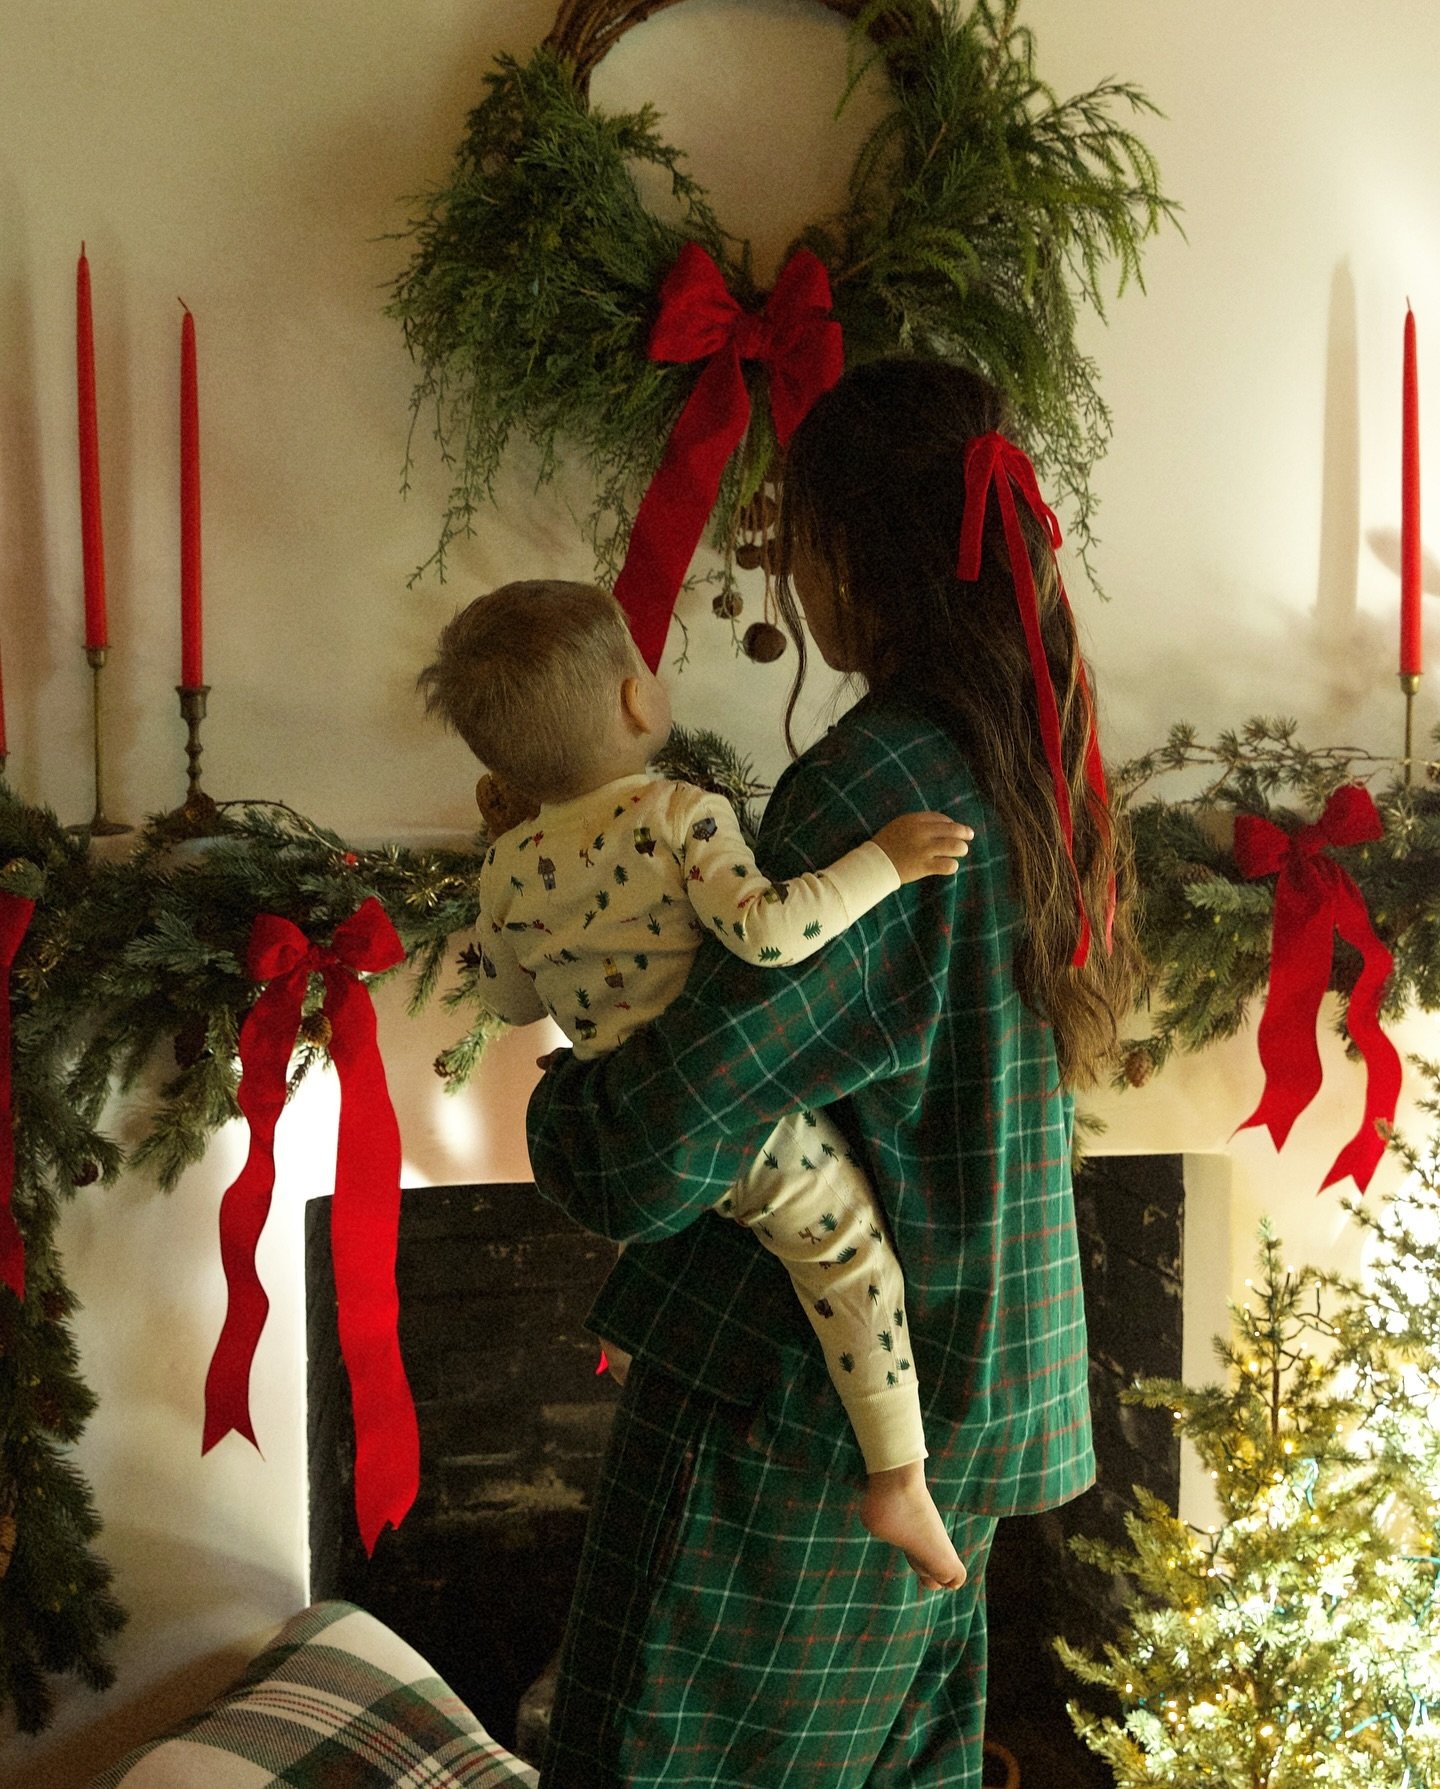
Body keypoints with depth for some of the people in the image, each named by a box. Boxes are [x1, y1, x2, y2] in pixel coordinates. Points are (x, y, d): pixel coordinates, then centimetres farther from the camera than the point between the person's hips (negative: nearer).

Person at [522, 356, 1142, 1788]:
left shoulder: (872, 782, -24)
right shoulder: (1033, 768, 4)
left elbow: (649, 1156, -27)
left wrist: (552, 1097, -4)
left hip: (795, 1401, -9)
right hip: (960, 1400, 9)